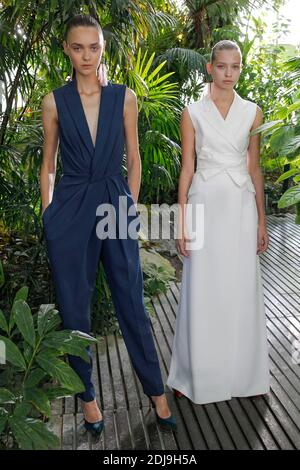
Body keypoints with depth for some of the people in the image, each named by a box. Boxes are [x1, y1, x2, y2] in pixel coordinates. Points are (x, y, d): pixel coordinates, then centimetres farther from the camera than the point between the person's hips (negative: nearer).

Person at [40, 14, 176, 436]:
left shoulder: (125, 97, 6)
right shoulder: (55, 101, 4)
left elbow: (133, 158, 9)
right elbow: (48, 164, 7)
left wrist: (131, 205, 3)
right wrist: (47, 215, 4)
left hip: (116, 204, 0)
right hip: (70, 209, 0)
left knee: (131, 303, 6)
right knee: (75, 307, 7)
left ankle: (156, 391, 23)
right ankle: (87, 395, 27)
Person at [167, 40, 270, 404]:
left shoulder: (252, 112, 8)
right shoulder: (193, 112, 2)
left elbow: (254, 167, 10)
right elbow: (186, 168, 0)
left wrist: (261, 220, 7)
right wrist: (182, 222, -5)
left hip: (241, 207, 2)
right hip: (206, 205, -2)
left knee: (241, 291, 7)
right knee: (201, 292, 3)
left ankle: (241, 371, 26)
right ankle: (196, 374, 21)